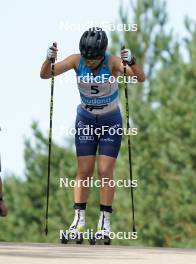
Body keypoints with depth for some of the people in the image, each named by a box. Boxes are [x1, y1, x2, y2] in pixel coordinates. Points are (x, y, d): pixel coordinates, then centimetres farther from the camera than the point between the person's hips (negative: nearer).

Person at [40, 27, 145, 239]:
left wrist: (131, 61, -56)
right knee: (83, 171, -3)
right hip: (85, 120, 2)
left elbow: (140, 78, -37)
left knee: (105, 171, -7)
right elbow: (45, 75, -22)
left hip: (111, 122, -2)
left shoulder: (113, 62, -25)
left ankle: (105, 221, -3)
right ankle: (79, 219, -1)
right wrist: (49, 59, -43)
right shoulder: (76, 60, -18)